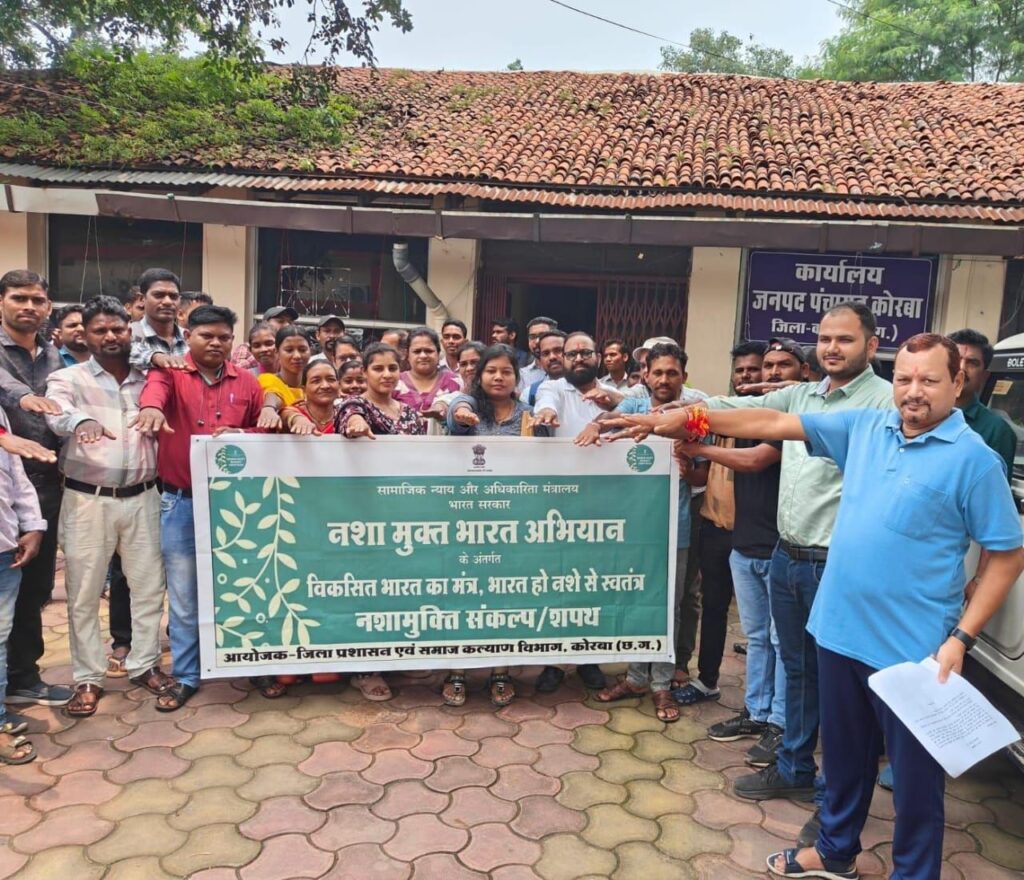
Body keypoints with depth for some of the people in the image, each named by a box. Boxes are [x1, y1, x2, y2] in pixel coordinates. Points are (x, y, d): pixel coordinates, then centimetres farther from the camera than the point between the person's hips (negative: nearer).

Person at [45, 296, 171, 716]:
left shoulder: (148, 379, 10)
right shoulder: (68, 378, -2)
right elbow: (56, 413, -23)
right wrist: (81, 421, -46)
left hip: (142, 497, 3)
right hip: (87, 500, -3)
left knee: (149, 584, 9)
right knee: (84, 592, 5)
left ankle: (144, 663, 25)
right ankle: (88, 678, 18)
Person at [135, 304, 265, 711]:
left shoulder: (247, 384, 8)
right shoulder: (170, 372, 0)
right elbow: (155, 388, -24)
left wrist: (240, 436, -10)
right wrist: (152, 407, -48)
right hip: (180, 501, -2)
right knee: (183, 592, 4)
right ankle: (186, 675, 18)